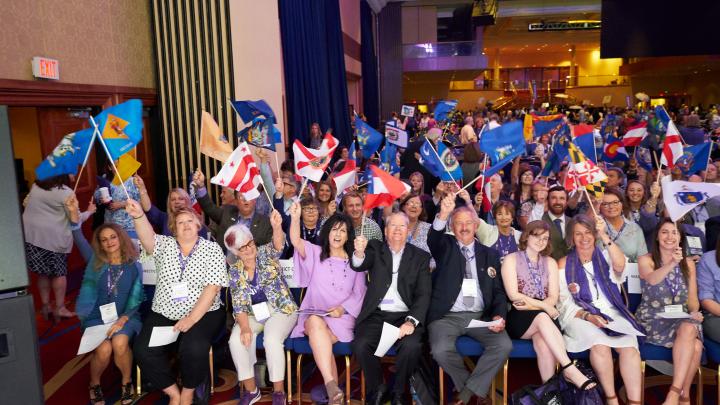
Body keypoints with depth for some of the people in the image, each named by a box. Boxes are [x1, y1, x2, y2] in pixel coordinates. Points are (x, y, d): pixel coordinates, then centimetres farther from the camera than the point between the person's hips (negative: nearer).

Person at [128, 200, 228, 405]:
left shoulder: (212, 249, -2)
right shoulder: (165, 245, 6)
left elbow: (213, 287, -10)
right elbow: (148, 238, -18)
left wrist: (192, 318, -18)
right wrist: (139, 216, -40)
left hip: (202, 314, -3)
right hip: (164, 315, 3)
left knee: (193, 349, -29)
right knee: (143, 350, -19)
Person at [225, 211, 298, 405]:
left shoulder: (266, 254, -5)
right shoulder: (235, 271, 1)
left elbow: (278, 244, -29)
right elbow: (239, 305, -1)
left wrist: (277, 227, -52)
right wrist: (245, 327, -20)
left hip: (281, 310, -3)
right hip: (253, 315, 3)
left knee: (271, 339, -31)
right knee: (236, 339, -24)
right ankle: (250, 389, -6)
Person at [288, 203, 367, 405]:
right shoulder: (315, 253, 12)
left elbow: (359, 293, 10)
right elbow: (296, 241, -9)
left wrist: (342, 308, -9)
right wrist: (295, 218, -27)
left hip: (342, 317, 0)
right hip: (313, 314, 0)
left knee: (320, 339, -33)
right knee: (316, 322, -37)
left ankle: (330, 388, -25)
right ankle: (332, 386, -43)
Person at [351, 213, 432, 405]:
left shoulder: (420, 256, 9)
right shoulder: (375, 249, 11)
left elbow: (423, 294, 0)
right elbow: (360, 266, -10)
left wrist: (411, 321, -16)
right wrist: (359, 252, -35)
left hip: (404, 315, 0)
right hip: (376, 314, 0)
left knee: (411, 346, -29)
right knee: (361, 345, -27)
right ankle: (377, 389, 1)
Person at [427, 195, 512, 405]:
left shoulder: (490, 254, 14)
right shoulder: (445, 246, 7)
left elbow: (498, 291, 11)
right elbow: (433, 238, -18)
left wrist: (499, 315, -10)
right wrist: (443, 214, -39)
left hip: (480, 316, 2)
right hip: (447, 316, -2)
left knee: (504, 345, -24)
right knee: (441, 350, -28)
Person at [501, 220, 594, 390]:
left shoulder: (550, 262, 17)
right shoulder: (511, 259, 5)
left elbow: (553, 298, 6)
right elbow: (513, 295, -6)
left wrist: (532, 306, -12)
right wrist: (543, 306, -10)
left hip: (544, 316, 3)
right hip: (518, 319, -3)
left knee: (544, 344, -32)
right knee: (542, 317, -36)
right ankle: (570, 370, -39)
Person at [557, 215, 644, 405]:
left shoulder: (605, 257, 14)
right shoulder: (564, 264, 8)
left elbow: (620, 266, -13)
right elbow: (564, 303, 2)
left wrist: (604, 236, -20)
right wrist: (588, 316, -15)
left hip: (612, 314, 2)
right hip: (580, 317, -2)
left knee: (629, 346, -29)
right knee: (600, 344, -33)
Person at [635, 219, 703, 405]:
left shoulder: (688, 263, 13)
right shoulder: (646, 260, 0)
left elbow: (693, 299, 15)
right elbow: (652, 279, -24)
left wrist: (695, 312, -7)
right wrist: (672, 263, -41)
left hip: (681, 319, 4)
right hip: (652, 320, -3)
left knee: (696, 346, -30)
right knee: (689, 332, -32)